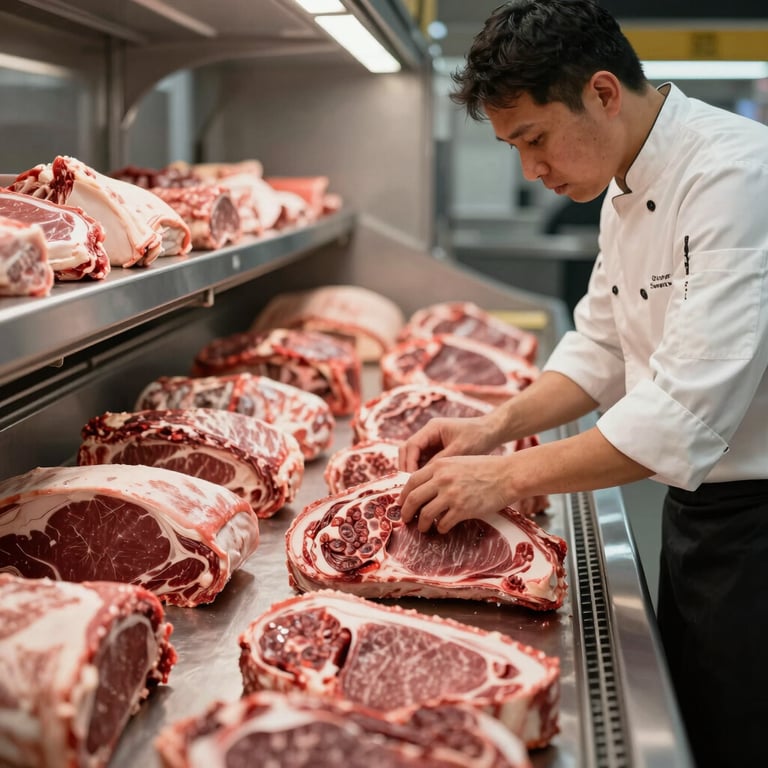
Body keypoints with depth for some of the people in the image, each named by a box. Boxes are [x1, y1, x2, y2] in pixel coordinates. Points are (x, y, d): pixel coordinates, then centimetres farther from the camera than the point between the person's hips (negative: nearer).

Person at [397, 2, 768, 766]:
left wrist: (508, 478, -24)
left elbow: (687, 410, -30)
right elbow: (602, 348, 14)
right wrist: (497, 425, -1)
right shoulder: (628, 189, 6)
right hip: (696, 509, 8)